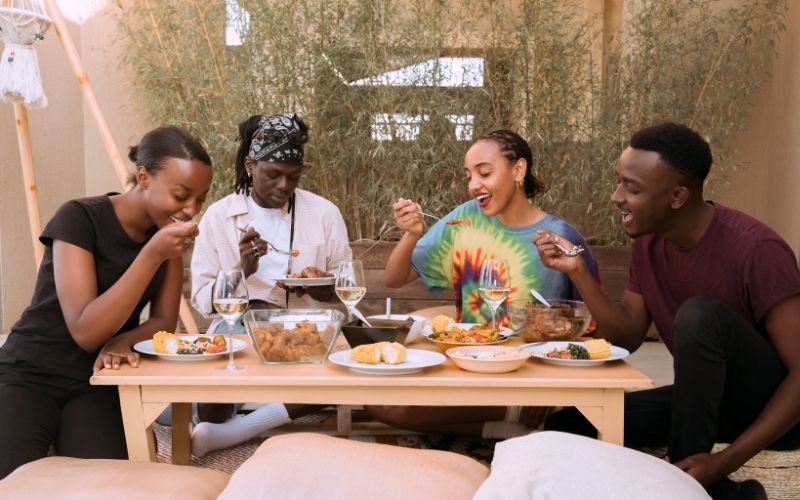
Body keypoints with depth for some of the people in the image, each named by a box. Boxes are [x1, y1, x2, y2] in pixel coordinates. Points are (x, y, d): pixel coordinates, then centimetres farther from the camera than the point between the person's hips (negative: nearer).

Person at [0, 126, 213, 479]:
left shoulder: (169, 229, 0)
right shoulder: (79, 218, -18)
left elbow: (165, 320, 3)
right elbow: (86, 332, -23)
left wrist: (122, 341, -20)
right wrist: (152, 254, -31)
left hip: (98, 382, 4)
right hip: (30, 374, -4)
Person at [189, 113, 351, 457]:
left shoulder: (325, 213, 4)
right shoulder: (218, 216, 2)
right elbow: (202, 300, -1)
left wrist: (322, 288, -15)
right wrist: (241, 271, -20)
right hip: (237, 330, -2)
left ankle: (231, 431, -23)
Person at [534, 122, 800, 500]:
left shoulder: (755, 249, -25)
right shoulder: (648, 241, -3)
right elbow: (628, 337, 2)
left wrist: (724, 461, -32)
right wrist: (577, 272, -12)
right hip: (707, 401, 7)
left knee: (699, 315, -33)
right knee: (567, 426, -7)